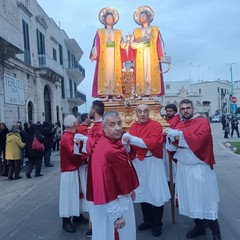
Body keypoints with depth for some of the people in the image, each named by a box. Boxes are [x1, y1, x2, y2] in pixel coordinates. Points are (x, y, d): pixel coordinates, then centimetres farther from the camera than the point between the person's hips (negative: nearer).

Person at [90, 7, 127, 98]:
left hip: (115, 56, 2)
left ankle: (116, 91, -7)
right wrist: (95, 54, -15)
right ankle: (104, 92, -13)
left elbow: (121, 44, 7)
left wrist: (125, 44, -16)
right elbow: (96, 44, 0)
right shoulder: (100, 32, 11)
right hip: (104, 56, -2)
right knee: (104, 72, -10)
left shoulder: (118, 32, 18)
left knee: (115, 72, -6)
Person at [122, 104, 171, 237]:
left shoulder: (156, 125, -10)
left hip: (152, 162, -5)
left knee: (155, 193, 3)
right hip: (138, 163, 5)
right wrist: (126, 141, -15)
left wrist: (132, 139, -23)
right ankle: (148, 220, 33)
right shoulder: (133, 126, 6)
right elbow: (129, 144, 9)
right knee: (142, 192, 15)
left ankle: (157, 224, 21)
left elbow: (154, 142, -23)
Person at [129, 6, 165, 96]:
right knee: (141, 73, -7)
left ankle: (152, 90, -9)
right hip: (140, 56, 1)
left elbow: (159, 43, 6)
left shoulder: (155, 30, 15)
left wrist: (162, 55, -4)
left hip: (152, 56, -1)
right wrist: (140, 44, -15)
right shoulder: (136, 31, 17)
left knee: (152, 72, -8)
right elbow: (132, 43, 3)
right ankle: (141, 91, -7)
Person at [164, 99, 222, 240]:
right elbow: (173, 147, 6)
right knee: (191, 199, 14)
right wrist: (171, 137, -15)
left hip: (199, 167, -5)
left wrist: (178, 135, -20)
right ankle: (199, 227, 32)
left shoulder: (203, 122, -6)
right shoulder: (178, 126, 10)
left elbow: (199, 140, -23)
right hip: (183, 167, 5)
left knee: (205, 200, 2)